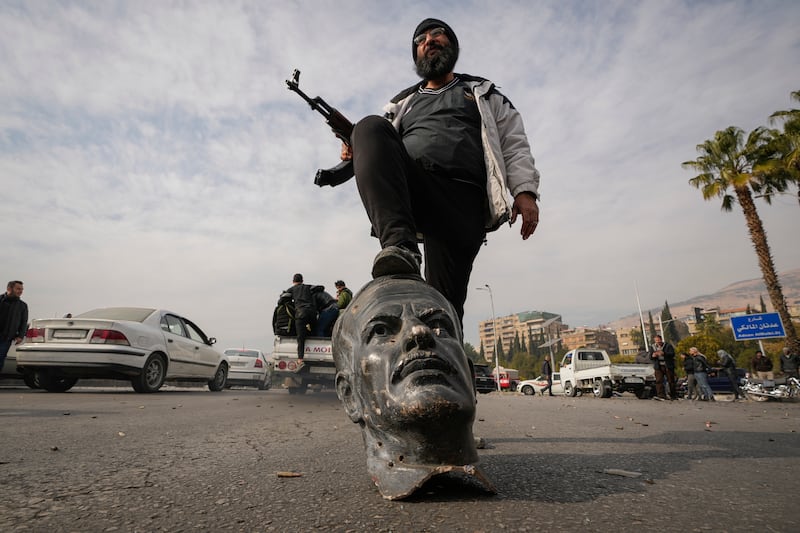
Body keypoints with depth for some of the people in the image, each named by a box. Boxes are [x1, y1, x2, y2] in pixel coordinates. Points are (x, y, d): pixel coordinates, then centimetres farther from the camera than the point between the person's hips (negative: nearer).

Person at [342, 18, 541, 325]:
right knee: (370, 127, -28)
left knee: (445, 299, -16)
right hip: (411, 189, 2)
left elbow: (514, 144, 18)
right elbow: (384, 147, 28)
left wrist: (525, 190, 0)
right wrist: (358, 152, 3)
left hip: (464, 199, -1)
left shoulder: (483, 94, 30)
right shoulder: (403, 103, 35)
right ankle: (400, 248, -43)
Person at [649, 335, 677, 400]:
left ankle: (673, 396, 18)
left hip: (668, 366, -2)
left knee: (671, 381, 5)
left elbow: (672, 354, -12)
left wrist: (663, 353, -25)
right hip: (658, 367, 2)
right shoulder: (652, 347, 11)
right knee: (659, 381, -10)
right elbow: (650, 357, 11)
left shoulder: (668, 345, 1)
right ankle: (661, 395, -14)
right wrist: (653, 356, -12)